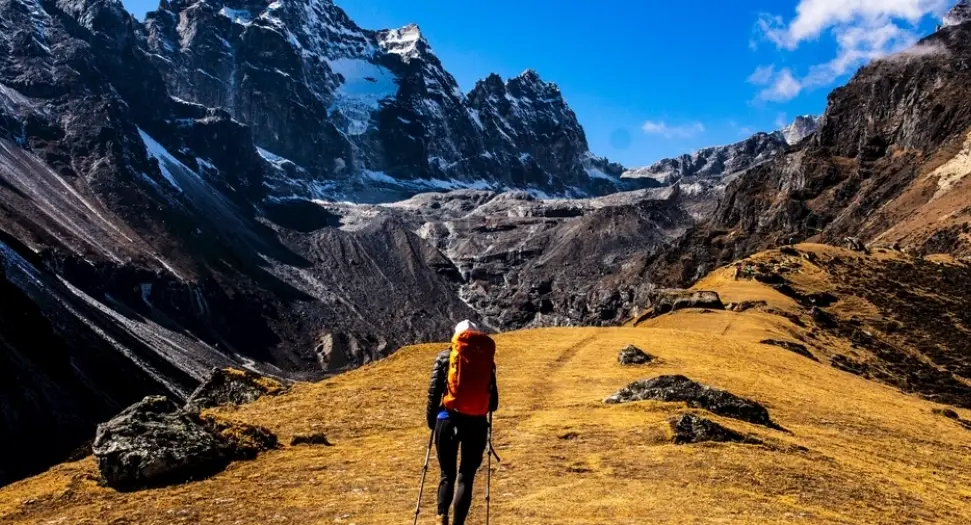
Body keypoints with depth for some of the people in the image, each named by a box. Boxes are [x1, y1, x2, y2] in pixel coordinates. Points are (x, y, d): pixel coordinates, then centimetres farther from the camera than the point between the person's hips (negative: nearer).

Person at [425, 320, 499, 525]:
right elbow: (493, 401, 8)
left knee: (447, 474, 15)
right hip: (477, 423, 0)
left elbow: (434, 391, 1)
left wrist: (431, 418, 10)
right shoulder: (487, 358, 9)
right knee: (466, 477, 11)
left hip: (449, 419, 0)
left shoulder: (445, 356, 6)